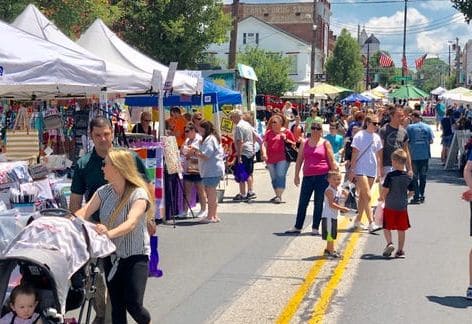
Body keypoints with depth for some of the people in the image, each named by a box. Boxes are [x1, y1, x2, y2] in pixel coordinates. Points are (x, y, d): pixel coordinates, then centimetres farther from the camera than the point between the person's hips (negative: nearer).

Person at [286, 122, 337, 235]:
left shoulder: (325, 143, 3)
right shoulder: (305, 143, 11)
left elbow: (332, 161, 2)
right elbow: (299, 160, 13)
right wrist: (296, 175, 8)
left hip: (322, 176, -3)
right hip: (308, 176, 3)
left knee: (319, 203, 2)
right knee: (302, 202, 5)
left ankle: (315, 228, 10)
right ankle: (297, 227, 13)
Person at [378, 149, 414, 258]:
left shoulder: (390, 175, -13)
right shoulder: (408, 177, 0)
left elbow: (385, 190, -15)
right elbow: (411, 192, 6)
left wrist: (381, 198, 3)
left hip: (390, 206, -3)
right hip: (403, 207, 3)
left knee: (387, 227, 10)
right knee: (401, 229, 10)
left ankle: (389, 243, -10)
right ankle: (400, 250, 14)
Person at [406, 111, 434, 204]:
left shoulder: (410, 127, -7)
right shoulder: (427, 127, 1)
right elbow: (431, 141, 3)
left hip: (414, 155, -3)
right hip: (425, 155, 3)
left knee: (414, 176, 5)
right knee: (423, 176, 13)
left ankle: (416, 197, 2)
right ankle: (421, 196, 16)